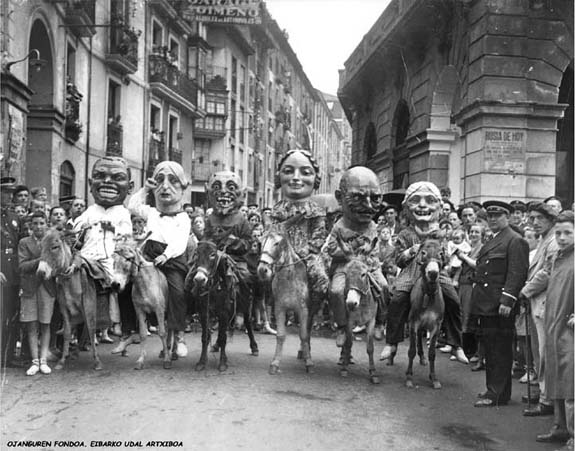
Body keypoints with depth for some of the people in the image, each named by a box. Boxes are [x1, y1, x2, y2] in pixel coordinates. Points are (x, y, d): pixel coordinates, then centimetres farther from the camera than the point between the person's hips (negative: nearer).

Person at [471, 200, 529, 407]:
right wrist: (475, 304, 21)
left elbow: (517, 273, -17)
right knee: (489, 349, 14)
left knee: (500, 350, -3)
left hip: (499, 307, -9)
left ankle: (498, 395, 2)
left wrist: (507, 300, -23)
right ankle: (493, 389, 23)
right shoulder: (491, 241, 20)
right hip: (485, 305, 9)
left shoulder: (515, 241, -8)